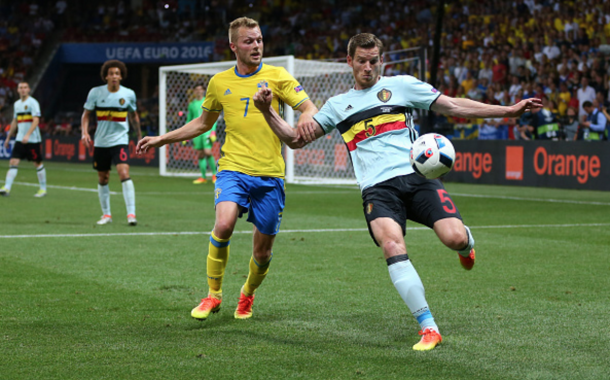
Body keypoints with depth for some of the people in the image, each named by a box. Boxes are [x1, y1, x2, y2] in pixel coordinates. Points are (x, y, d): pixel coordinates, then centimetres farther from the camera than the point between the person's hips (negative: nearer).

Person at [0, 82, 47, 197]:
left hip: (32, 139, -6)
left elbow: (36, 120, -17)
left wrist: (27, 135, -28)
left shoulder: (33, 102, -8)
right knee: (13, 162, -6)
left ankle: (43, 189, 14)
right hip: (20, 139, 6)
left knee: (38, 163, 2)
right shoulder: (17, 104, 13)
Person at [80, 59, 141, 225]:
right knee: (102, 179, 10)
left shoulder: (129, 94, -2)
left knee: (124, 173, -21)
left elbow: (133, 115, 14)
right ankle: (106, 214, 26)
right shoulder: (95, 92, -4)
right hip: (100, 142, 2)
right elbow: (86, 114, 4)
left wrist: (139, 136, 20)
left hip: (120, 140, -2)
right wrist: (84, 132, -12)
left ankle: (131, 213, -21)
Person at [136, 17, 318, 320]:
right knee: (224, 224, -26)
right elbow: (203, 122, 25)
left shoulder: (276, 76, 4)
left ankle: (248, 293, 36)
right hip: (233, 168, 0)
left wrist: (307, 117, -26)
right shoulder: (219, 82, 10)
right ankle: (213, 295, -7)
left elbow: (309, 108, -1)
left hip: (270, 174, 0)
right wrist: (161, 139, 22)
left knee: (263, 250, 4)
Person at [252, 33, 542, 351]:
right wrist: (267, 111, 5)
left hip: (417, 178, 0)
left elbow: (453, 106, 16)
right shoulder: (338, 105, 21)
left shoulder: (401, 86, 15)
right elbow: (295, 139, 22)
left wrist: (508, 110, 11)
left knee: (455, 239, -22)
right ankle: (428, 328, -23)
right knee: (392, 246, -29)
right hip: (377, 190, 1)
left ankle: (466, 242, 21)